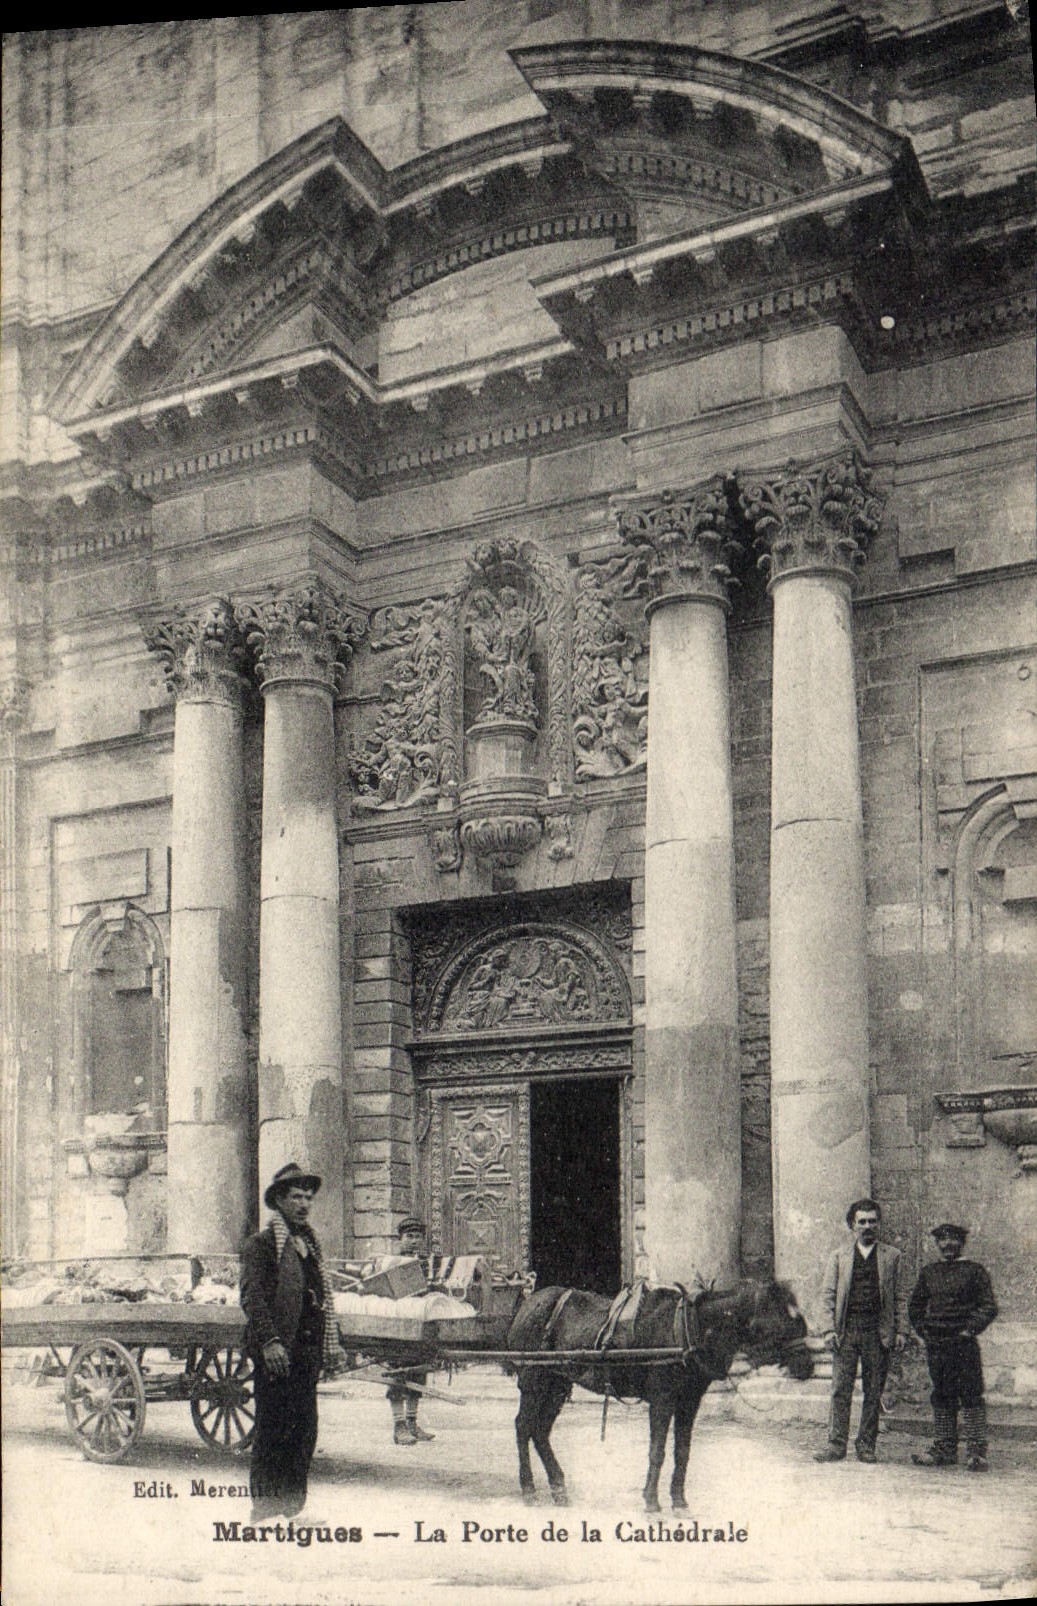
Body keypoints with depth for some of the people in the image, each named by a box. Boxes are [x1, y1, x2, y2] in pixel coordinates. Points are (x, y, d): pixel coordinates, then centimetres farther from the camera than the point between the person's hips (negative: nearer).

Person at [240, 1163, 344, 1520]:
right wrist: (269, 1342, -23)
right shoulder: (261, 1244, -5)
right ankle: (264, 1507, 5)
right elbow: (251, 1297, -13)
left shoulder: (309, 1243, 18)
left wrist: (330, 1345, 16)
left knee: (305, 1429, 9)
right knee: (273, 1430, -4)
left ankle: (293, 1506, 18)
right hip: (276, 1351, -7)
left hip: (307, 1349, 7)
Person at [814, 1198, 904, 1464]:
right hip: (846, 1329, 0)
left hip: (878, 1330, 0)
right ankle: (836, 1444, 0)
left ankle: (866, 1445, 12)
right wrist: (830, 1329, -4)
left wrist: (896, 1331, 1)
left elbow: (896, 1297, 10)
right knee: (840, 1388, -4)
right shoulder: (839, 1257, 11)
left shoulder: (891, 1256, 10)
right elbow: (827, 1294, 7)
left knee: (874, 1390, 3)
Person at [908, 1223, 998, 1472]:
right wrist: (923, 1330, 8)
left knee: (971, 1396, -5)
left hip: (965, 1343, -4)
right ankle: (944, 1450, 15)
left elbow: (989, 1306, -3)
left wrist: (970, 1329, -10)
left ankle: (976, 1452, -1)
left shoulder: (974, 1271, 0)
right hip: (936, 1345, 4)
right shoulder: (928, 1272, 12)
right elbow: (914, 1306, 20)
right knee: (941, 1398, 9)